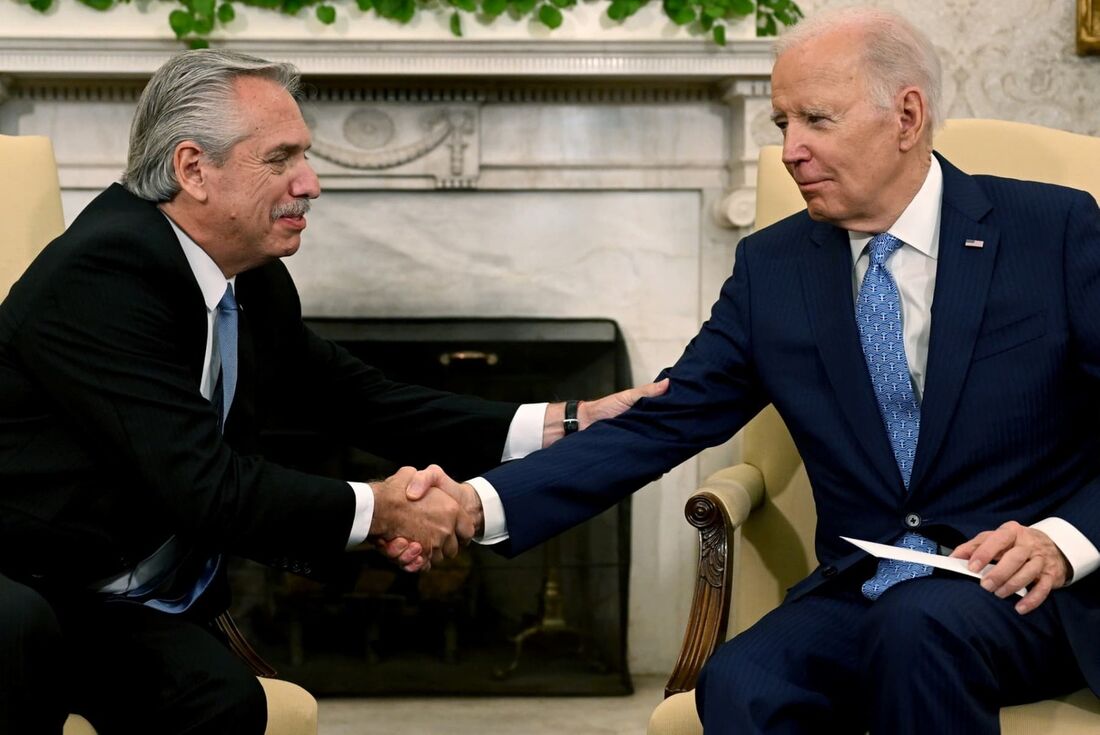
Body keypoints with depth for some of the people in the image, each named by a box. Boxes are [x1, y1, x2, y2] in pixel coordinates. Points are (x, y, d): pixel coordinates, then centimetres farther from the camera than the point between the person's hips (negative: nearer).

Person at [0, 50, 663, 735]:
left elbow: (361, 401, 8)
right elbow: (205, 484, -28)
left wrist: (572, 423, 0)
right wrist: (378, 510, -18)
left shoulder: (256, 283, 2)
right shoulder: (101, 274, -24)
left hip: (117, 602, 7)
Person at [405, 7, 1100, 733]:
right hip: (859, 591, 2)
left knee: (914, 624, -34)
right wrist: (483, 503, -13)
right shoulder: (772, 266, 6)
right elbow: (660, 425, 1)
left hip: (1026, 588, -2)